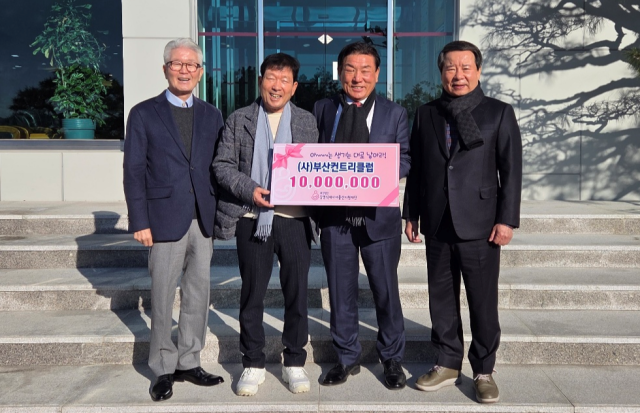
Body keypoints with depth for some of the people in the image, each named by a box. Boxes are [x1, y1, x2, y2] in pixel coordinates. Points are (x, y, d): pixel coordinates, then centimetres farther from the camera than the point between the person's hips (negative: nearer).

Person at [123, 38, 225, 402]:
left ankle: (189, 363, 23)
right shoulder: (144, 114, 3)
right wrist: (140, 221, -8)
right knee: (163, 299, 4)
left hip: (205, 221, 3)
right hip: (166, 220, -3)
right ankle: (164, 370, 19)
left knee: (199, 295, 9)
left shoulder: (212, 115, 12)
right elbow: (134, 171, -2)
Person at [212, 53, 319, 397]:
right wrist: (250, 190, -13)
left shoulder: (306, 121, 9)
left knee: (297, 294, 7)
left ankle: (295, 363, 23)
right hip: (252, 219, 0)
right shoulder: (238, 119, 6)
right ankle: (253, 364, 23)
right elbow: (222, 164, 2)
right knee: (251, 295, 8)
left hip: (295, 219, 1)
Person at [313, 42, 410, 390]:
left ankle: (392, 358, 28)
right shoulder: (322, 110, 8)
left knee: (386, 290, 9)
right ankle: (347, 358, 28)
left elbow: (404, 160, 1)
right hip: (334, 215, 1)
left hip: (378, 214, -1)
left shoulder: (394, 113, 6)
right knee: (341, 291, 11)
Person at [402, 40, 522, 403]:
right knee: (442, 299, 12)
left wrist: (507, 220, -8)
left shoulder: (499, 113, 1)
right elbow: (417, 169, 11)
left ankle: (484, 371, 22)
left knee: (483, 302, 5)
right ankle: (448, 364, 27)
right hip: (437, 225, 3)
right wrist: (411, 214, 8)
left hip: (480, 225, -3)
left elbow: (511, 170, -2)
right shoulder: (426, 114, 10)